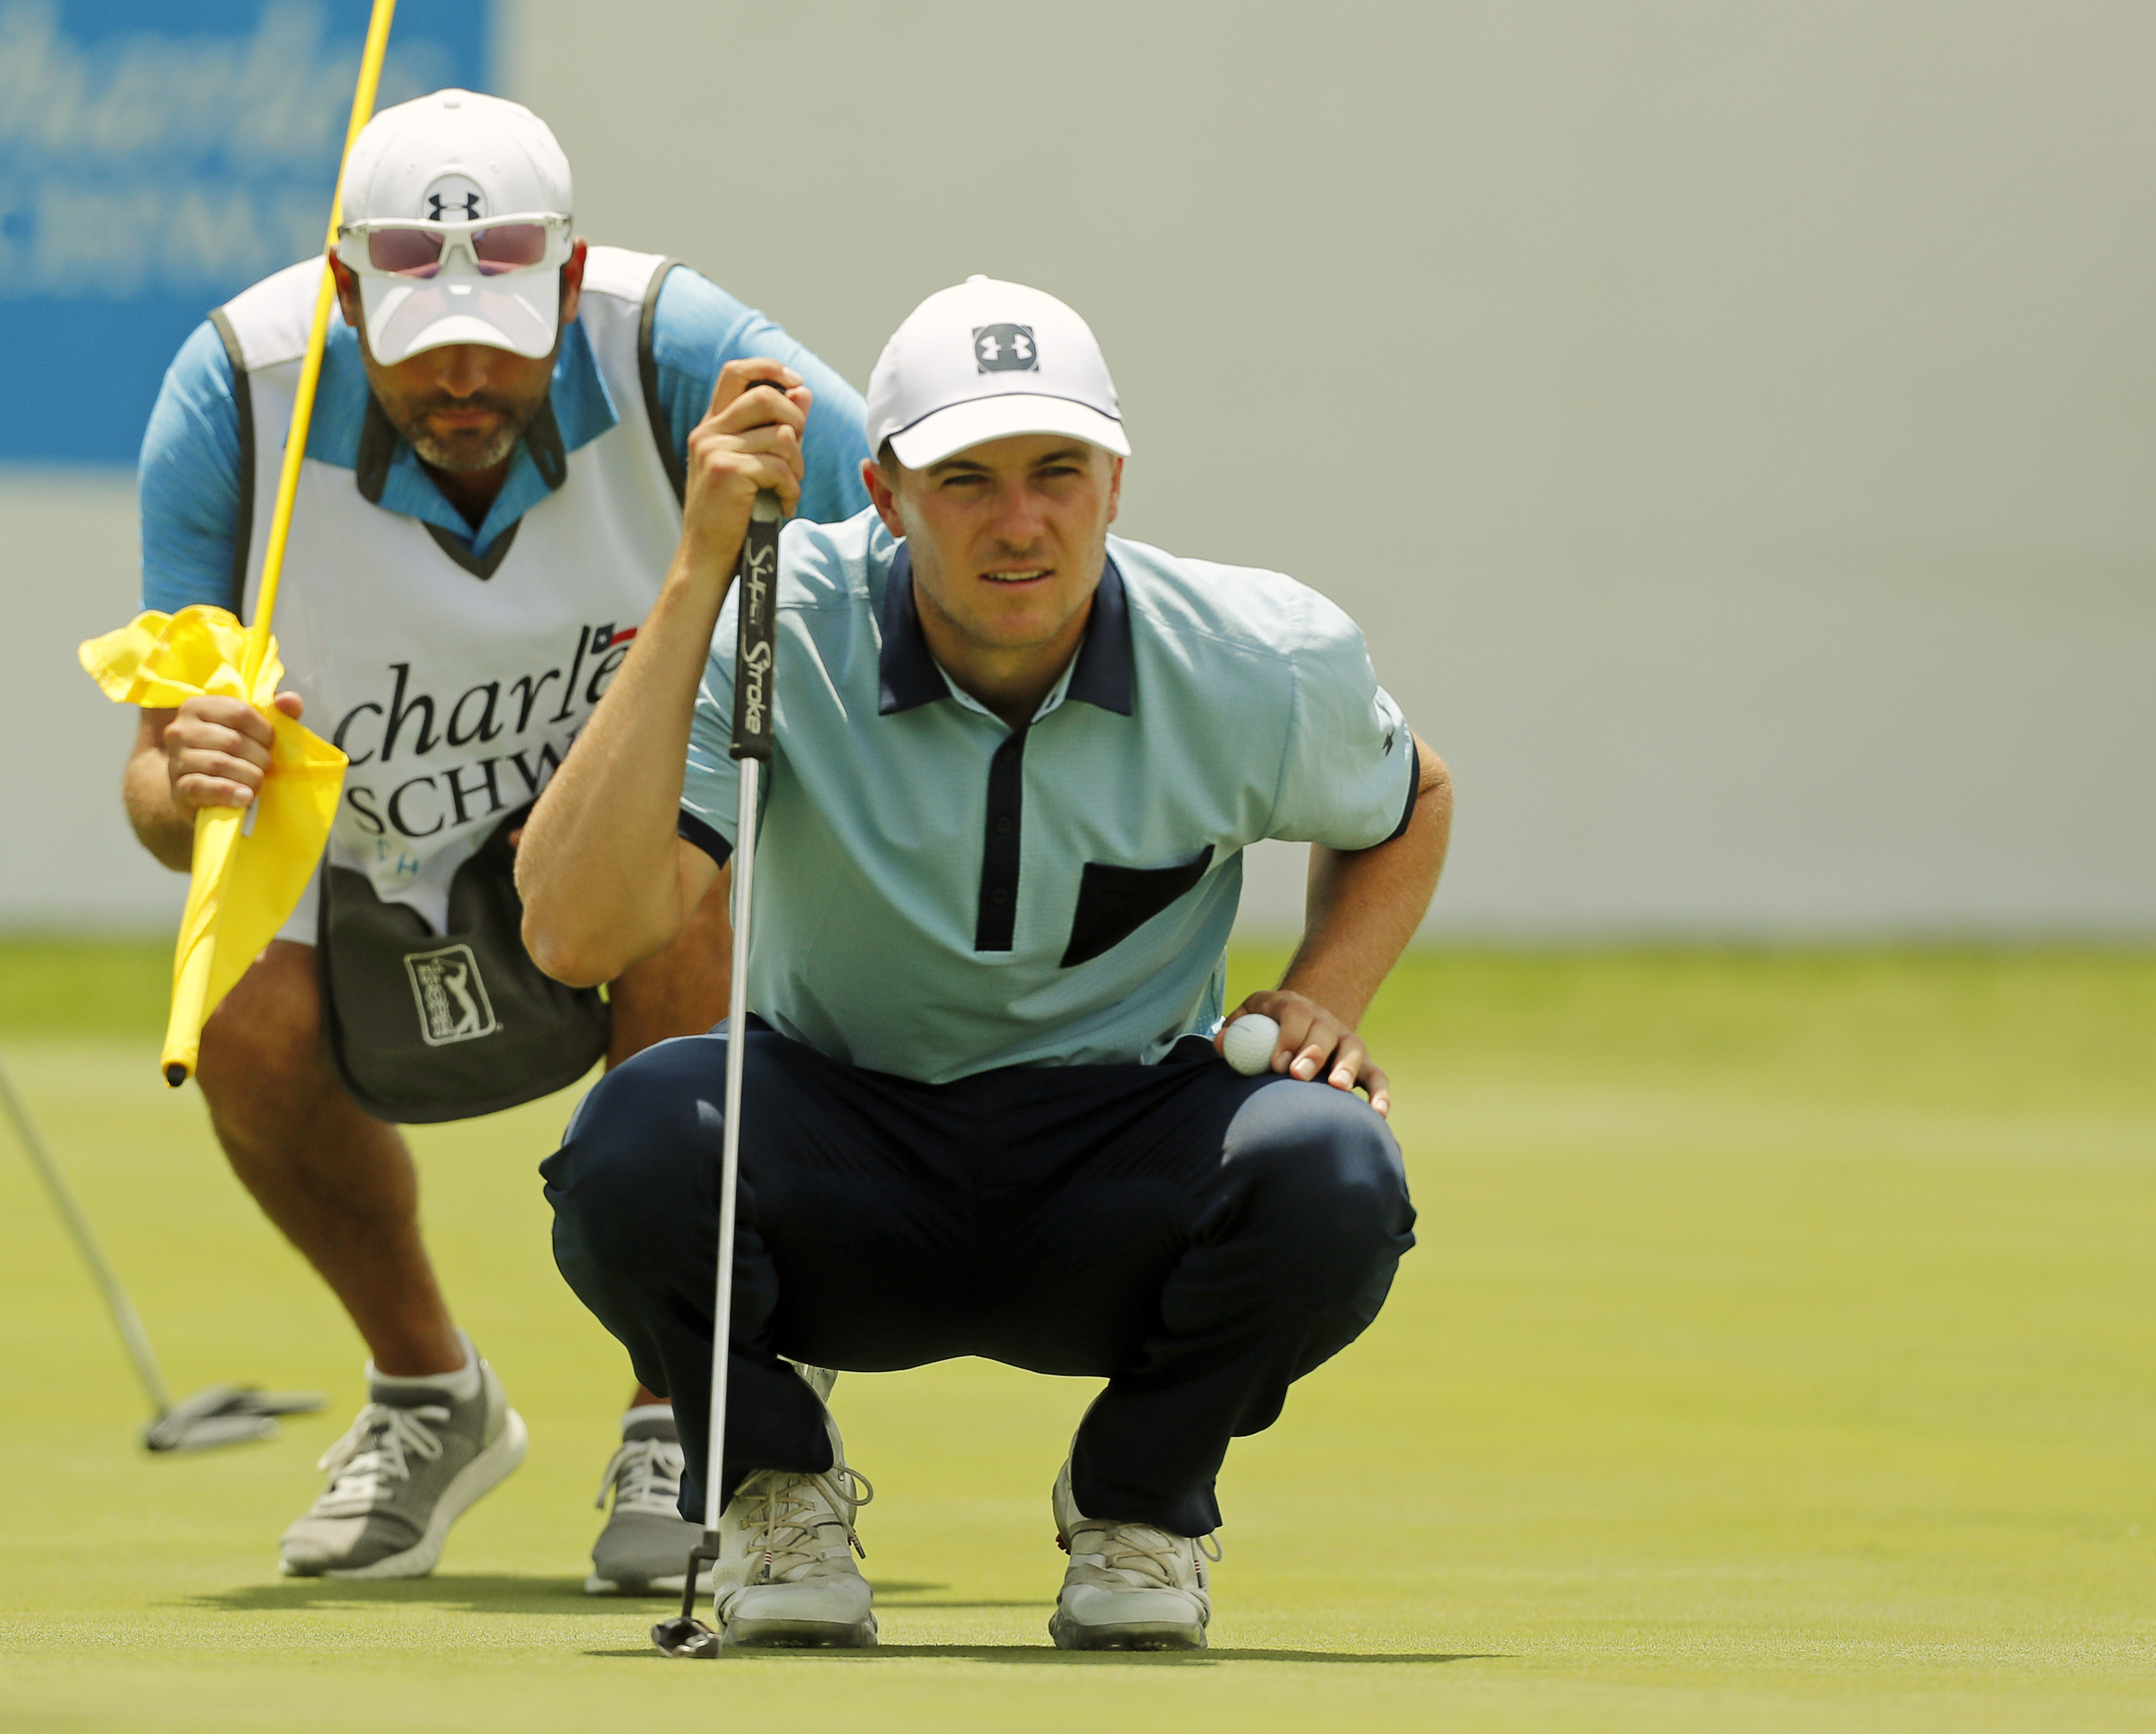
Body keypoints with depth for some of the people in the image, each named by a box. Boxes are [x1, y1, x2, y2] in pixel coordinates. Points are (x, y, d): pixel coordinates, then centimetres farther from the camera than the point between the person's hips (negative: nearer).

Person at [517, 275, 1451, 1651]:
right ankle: (774, 1485, -1)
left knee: (1329, 1169, -32)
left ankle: (1141, 1498, 1)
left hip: (1116, 1188, 1)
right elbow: (577, 934, -33)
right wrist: (700, 575, -35)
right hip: (840, 1161, -1)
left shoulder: (1263, 666, -11)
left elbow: (1404, 808, 15)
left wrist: (1327, 996, -7)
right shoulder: (783, 634, -18)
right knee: (640, 1133, -35)